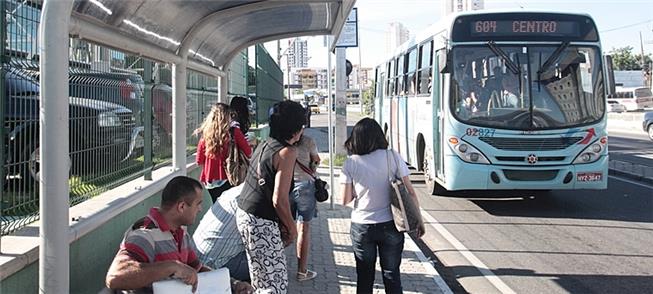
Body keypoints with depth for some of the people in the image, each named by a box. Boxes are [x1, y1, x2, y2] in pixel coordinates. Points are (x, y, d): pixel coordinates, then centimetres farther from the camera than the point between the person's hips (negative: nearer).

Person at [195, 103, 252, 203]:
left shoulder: (206, 135, -2)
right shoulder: (234, 132, -8)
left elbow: (199, 161, 5)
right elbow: (248, 153, -3)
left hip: (211, 182, 3)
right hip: (229, 181, -3)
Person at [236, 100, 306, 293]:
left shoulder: (264, 145, 10)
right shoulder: (287, 152, -16)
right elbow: (279, 200, -21)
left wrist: (281, 223, 14)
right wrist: (291, 228, -5)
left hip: (243, 213, 9)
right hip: (261, 223, -9)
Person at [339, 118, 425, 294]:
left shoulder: (351, 163, -6)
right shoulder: (393, 157, -7)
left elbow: (345, 200, -6)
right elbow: (410, 193, -5)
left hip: (362, 227, 0)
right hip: (390, 226, 0)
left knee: (364, 276, 14)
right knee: (392, 274, 13)